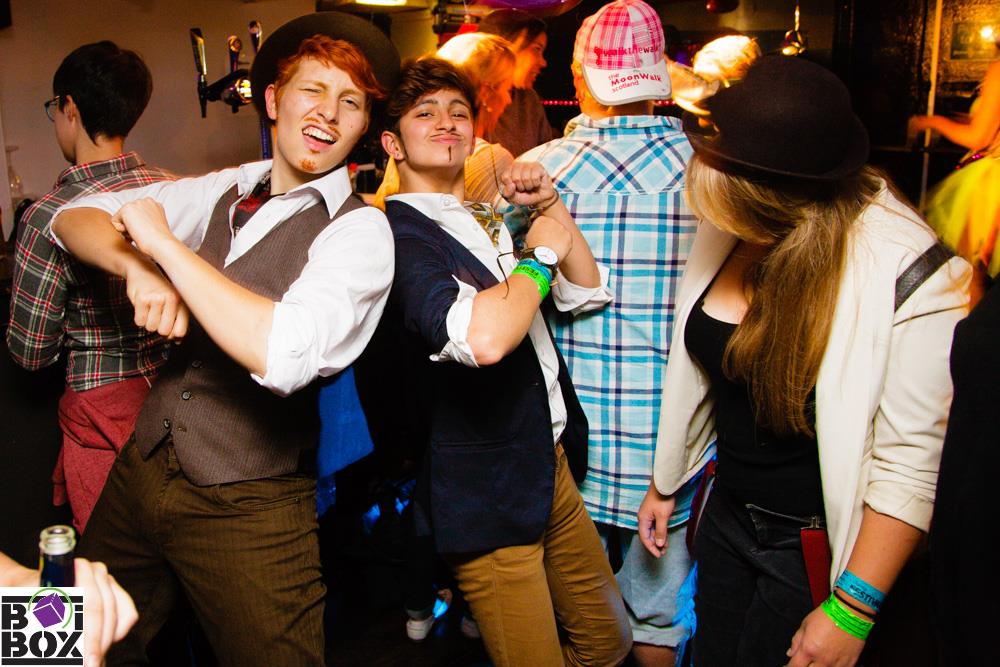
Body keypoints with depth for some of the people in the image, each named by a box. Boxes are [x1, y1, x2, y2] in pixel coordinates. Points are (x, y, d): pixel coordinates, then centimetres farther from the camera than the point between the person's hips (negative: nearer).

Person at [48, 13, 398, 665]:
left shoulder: (360, 231, -15)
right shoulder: (229, 191, 4)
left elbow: (283, 354, -32)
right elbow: (74, 218, 7)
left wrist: (164, 242, -21)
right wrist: (138, 265, -16)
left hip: (248, 511, -6)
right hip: (141, 468, 6)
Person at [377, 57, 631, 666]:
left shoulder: (486, 224, 13)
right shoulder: (398, 231, -17)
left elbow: (589, 294, 13)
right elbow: (481, 337, -35)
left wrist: (550, 206, 1)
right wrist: (541, 257, -18)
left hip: (551, 468, 9)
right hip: (487, 495, -9)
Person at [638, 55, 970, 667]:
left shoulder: (911, 275, -24)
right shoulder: (732, 230, -5)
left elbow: (912, 464, -21)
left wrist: (851, 611, -18)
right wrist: (664, 485, 15)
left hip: (815, 546, -6)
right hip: (727, 518, 6)